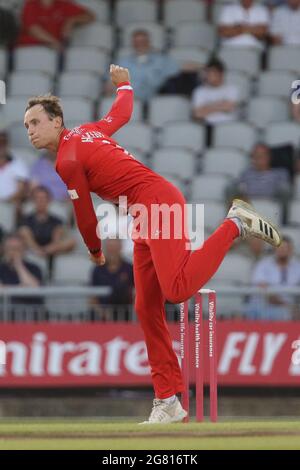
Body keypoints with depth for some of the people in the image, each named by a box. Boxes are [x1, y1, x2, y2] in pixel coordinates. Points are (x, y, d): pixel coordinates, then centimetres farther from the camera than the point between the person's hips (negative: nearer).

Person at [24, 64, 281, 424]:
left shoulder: (67, 161, -10)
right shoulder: (87, 131, 16)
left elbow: (85, 216, -4)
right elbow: (123, 112, 35)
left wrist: (95, 251, 16)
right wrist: (123, 85, 56)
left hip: (158, 204, -10)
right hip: (145, 218, 10)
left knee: (177, 290, -28)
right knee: (147, 309, 5)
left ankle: (234, 225, -10)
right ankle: (168, 401, 4)